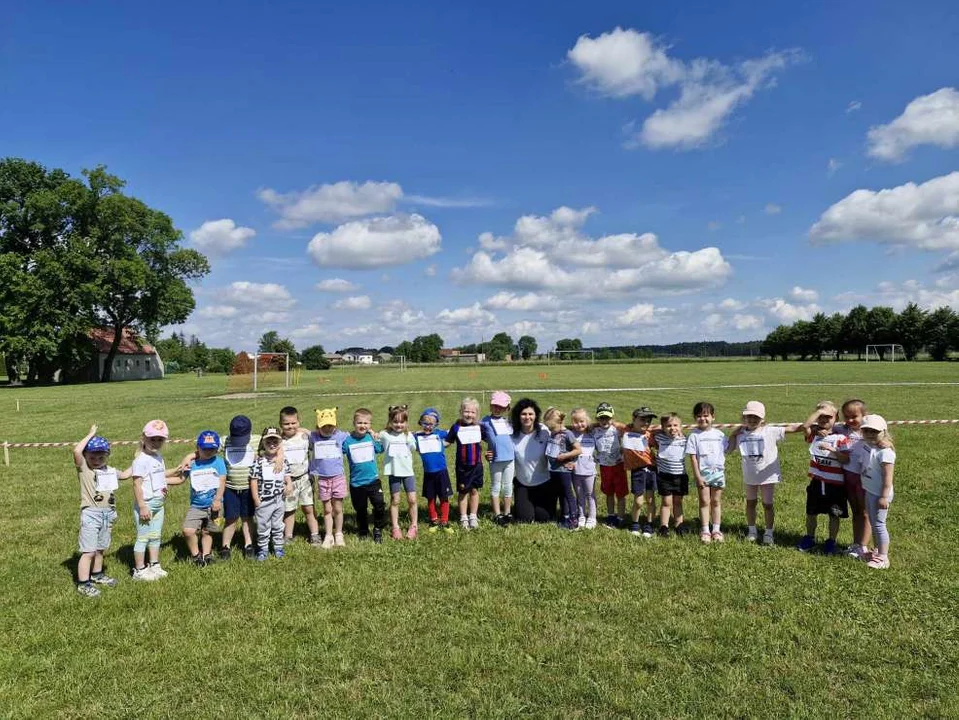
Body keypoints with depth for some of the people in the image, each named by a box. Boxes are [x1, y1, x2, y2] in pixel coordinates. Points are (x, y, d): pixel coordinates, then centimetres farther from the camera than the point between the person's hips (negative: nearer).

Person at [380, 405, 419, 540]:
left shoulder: (409, 436, 1)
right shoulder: (384, 435, -4)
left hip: (408, 471, 1)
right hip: (393, 472, -1)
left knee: (412, 499, 1)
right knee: (395, 500, 6)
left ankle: (414, 526, 16)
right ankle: (396, 527, 16)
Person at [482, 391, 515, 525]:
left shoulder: (507, 421, 10)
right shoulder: (485, 422, -3)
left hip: (510, 459, 4)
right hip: (495, 459, -4)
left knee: (508, 487, 12)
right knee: (495, 487, 8)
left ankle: (507, 513, 23)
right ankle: (497, 514, 15)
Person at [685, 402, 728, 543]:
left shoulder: (719, 434, 3)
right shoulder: (694, 435, -5)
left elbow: (724, 453, 10)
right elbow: (693, 457, -7)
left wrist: (723, 470, 4)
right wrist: (697, 476, -11)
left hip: (718, 472, 2)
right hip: (702, 473, -2)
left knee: (716, 501, 9)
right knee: (704, 501, 3)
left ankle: (716, 530, 18)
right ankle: (705, 531, 10)